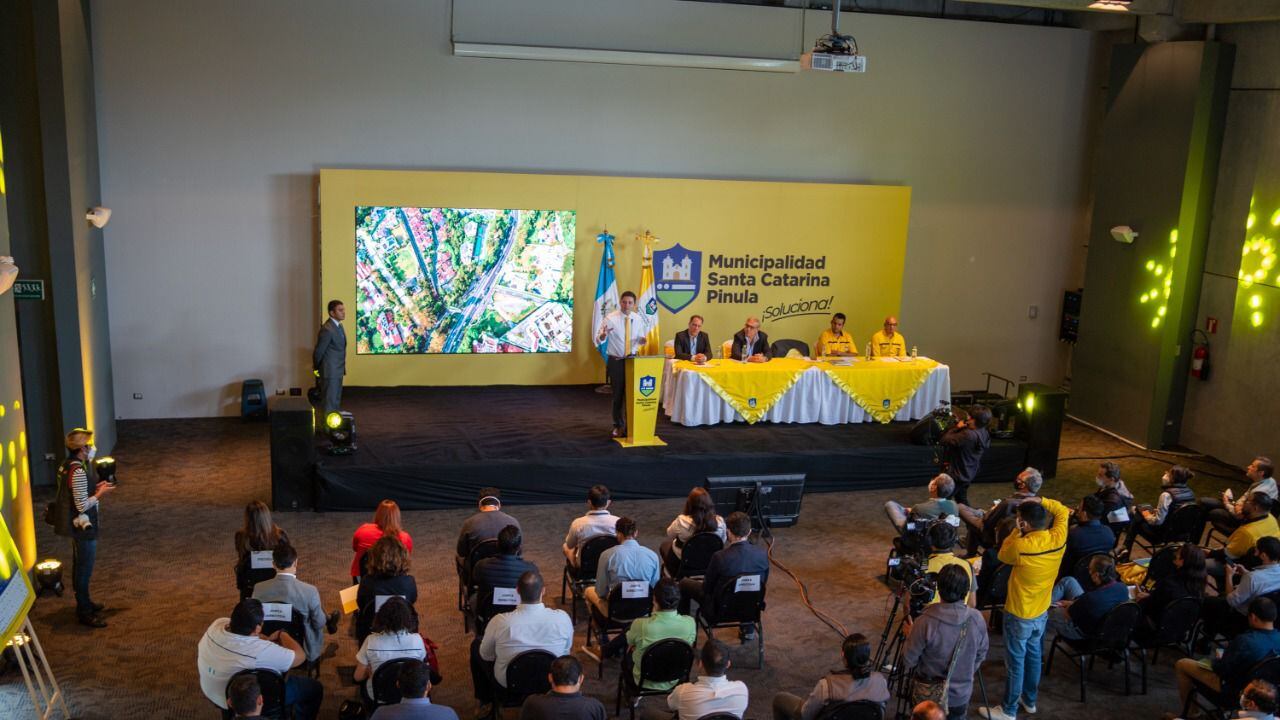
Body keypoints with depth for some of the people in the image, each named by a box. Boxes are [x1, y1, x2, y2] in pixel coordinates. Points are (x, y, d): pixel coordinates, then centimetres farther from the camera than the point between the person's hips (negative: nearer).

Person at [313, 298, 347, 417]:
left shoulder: (338, 325, 9)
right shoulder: (327, 329, -21)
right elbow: (319, 351, -16)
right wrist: (316, 367, -1)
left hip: (338, 371, 9)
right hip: (330, 371, -9)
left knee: (336, 401, 16)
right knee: (329, 402, -4)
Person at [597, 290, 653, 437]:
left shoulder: (639, 318, 2)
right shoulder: (610, 318, -9)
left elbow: (640, 339, 10)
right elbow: (599, 339, -13)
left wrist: (643, 340, -15)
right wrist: (603, 335, -37)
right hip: (616, 361, -2)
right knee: (618, 394, 8)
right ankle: (618, 426, 24)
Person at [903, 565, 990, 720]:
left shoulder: (925, 622, -26)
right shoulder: (977, 619, -14)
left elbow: (908, 661, -15)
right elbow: (981, 655, 2)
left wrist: (910, 636, 3)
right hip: (961, 696, 3)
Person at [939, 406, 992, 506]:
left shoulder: (968, 435, -34)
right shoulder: (984, 433, -6)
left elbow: (943, 440, -29)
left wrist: (956, 427, -18)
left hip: (956, 474, -8)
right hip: (969, 473, 8)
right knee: (962, 500, 25)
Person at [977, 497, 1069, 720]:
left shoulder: (1021, 546, -31)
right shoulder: (1058, 538, -14)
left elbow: (1003, 555, -7)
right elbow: (1063, 512, 6)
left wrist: (1017, 531, -6)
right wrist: (1041, 500, 0)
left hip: (1019, 614, -6)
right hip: (1042, 612, 6)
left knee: (1015, 661, 6)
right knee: (1033, 654, 23)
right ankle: (1029, 700, 40)